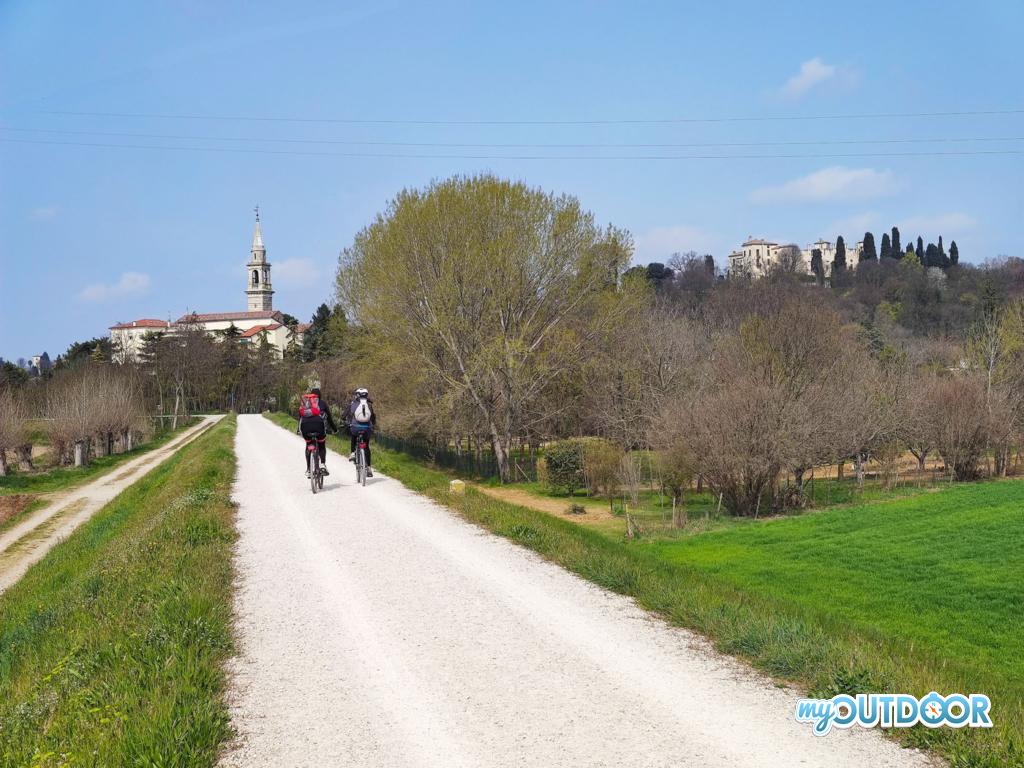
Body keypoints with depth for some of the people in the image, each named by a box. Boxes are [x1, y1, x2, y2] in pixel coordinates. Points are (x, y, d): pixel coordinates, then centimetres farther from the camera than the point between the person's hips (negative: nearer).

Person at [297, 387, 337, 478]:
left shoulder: (303, 401, 29)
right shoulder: (322, 402, 22)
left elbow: (300, 417, 31)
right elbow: (329, 417, 24)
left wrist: (299, 430, 40)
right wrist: (334, 428, 34)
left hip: (305, 425, 2)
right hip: (318, 423, -2)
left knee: (308, 445, 21)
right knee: (321, 445, 16)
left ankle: (308, 470, 16)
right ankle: (323, 464, -7)